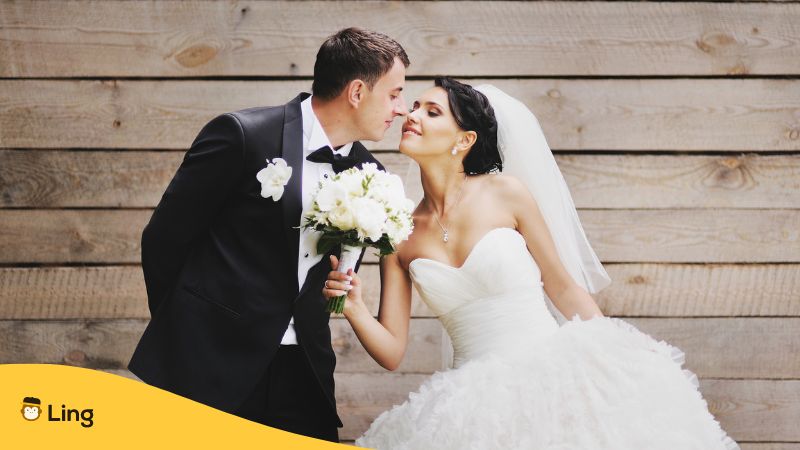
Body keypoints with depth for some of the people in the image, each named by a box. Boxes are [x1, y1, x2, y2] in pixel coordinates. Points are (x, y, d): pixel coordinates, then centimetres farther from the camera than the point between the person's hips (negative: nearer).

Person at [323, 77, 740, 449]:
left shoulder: (507, 194, -2)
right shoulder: (400, 234, 4)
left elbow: (565, 290, 5)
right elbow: (392, 352, 4)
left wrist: (622, 363, 4)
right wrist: (355, 310, -15)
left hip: (551, 373, -1)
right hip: (477, 399, 1)